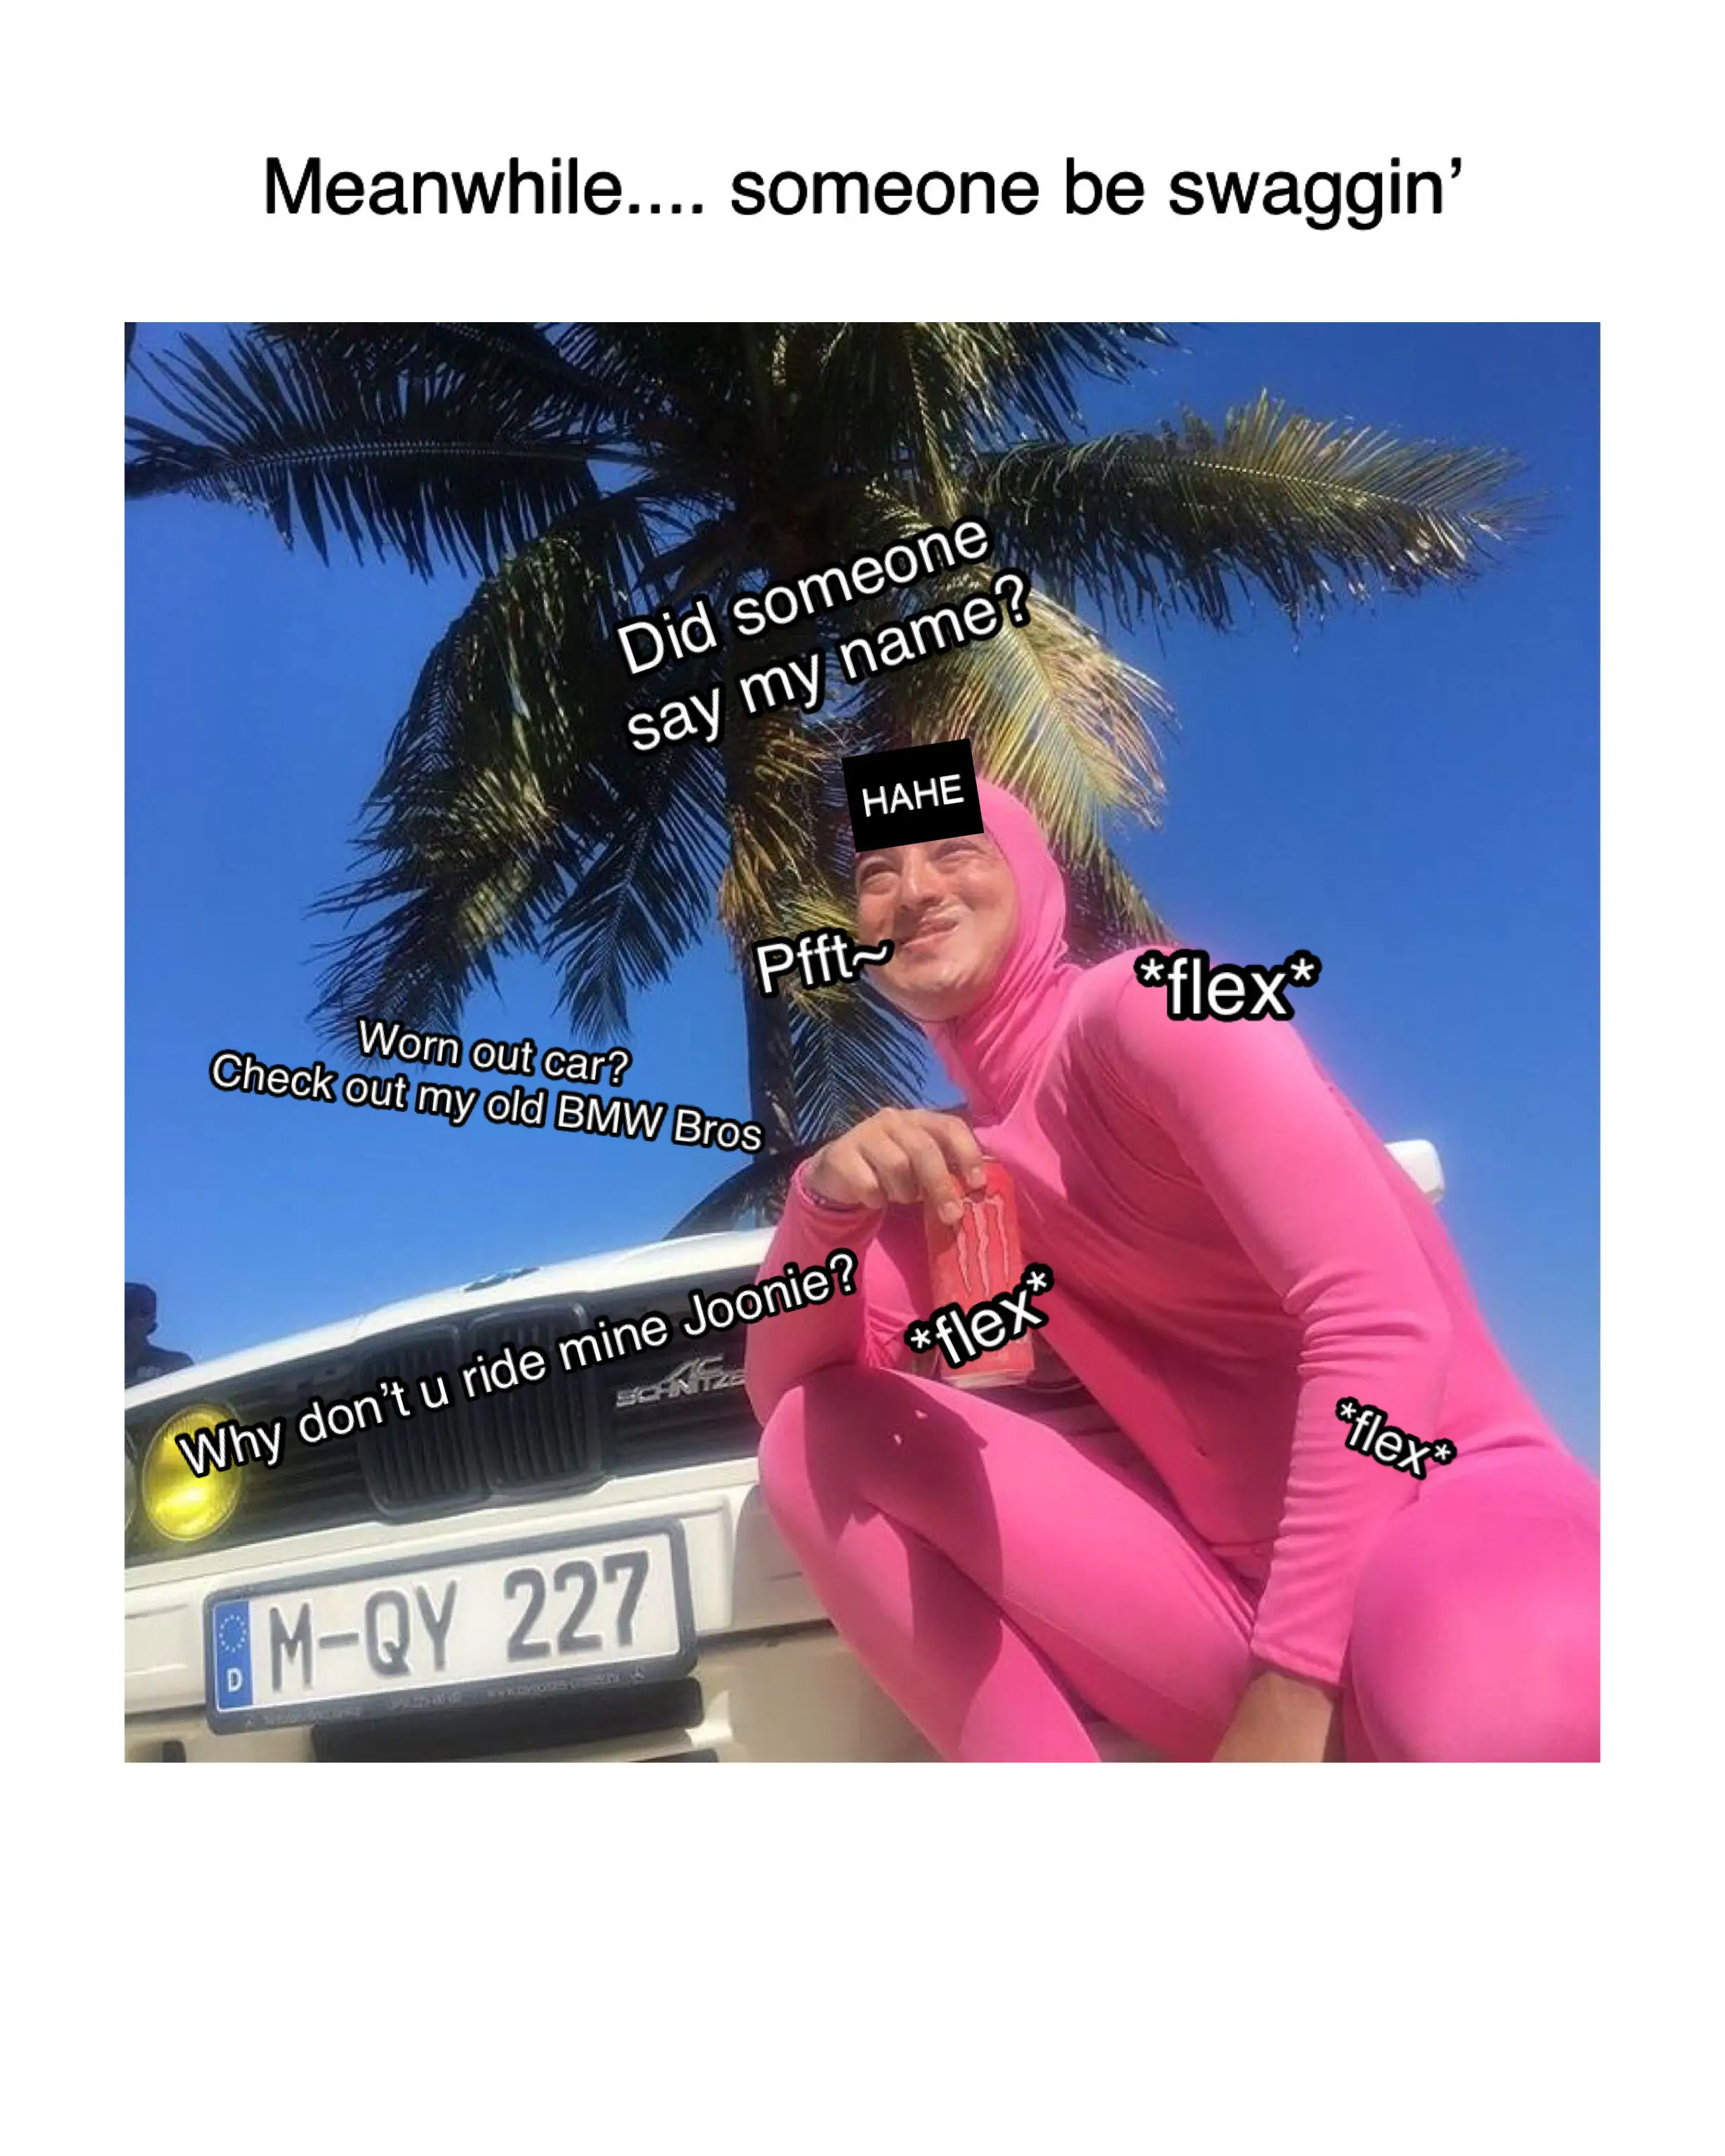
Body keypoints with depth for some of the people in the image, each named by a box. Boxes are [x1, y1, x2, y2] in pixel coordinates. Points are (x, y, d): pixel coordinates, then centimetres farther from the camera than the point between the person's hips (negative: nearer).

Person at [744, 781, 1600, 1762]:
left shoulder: (1143, 1007, -8)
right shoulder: (962, 1160, 14)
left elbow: (1384, 1318, -19)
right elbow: (787, 1385, 10)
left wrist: (1292, 1687, -22)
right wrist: (830, 1197, -10)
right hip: (1245, 1579, 7)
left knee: (1482, 1699, -45)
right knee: (818, 1432, -6)